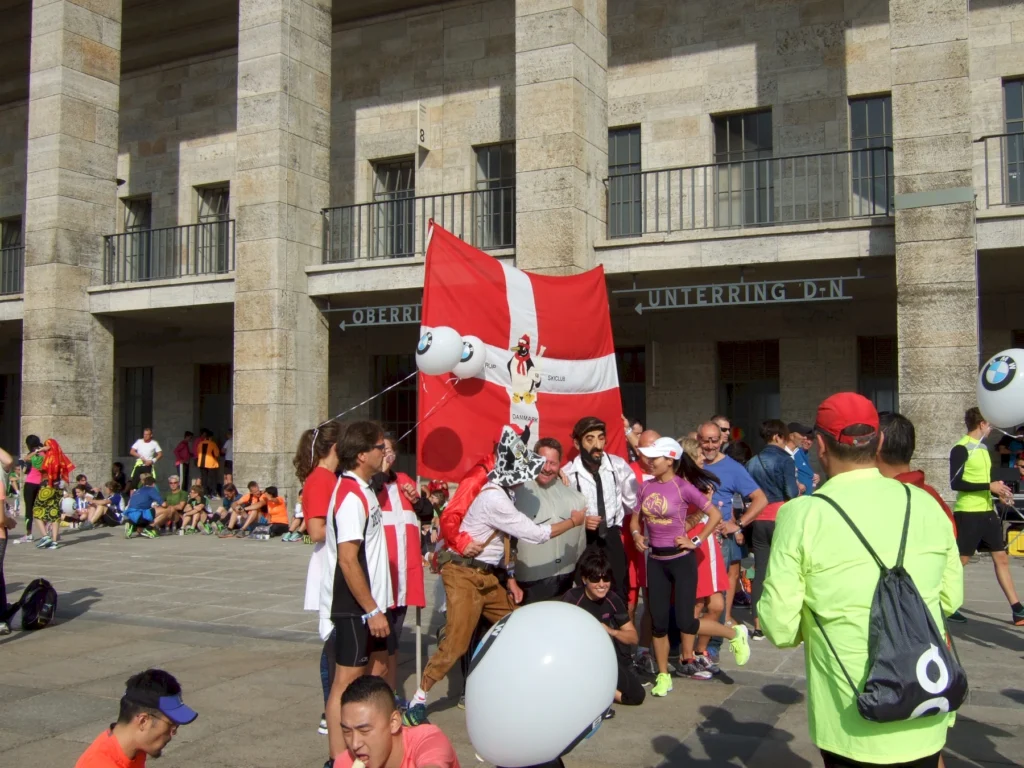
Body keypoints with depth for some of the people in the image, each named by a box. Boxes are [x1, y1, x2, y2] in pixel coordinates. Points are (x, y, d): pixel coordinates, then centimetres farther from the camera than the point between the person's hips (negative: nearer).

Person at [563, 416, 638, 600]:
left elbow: (632, 501, 4)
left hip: (611, 537, 2)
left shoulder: (618, 466, -10)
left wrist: (617, 523, 10)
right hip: (583, 539, -1)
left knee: (619, 592, 7)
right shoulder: (568, 473, -14)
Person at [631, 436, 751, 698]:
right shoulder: (647, 486, 4)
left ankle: (735, 633, 18)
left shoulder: (683, 487, -12)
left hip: (681, 560, -5)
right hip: (655, 561, 5)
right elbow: (636, 518, 16)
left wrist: (696, 541, -10)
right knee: (658, 622, 6)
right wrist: (636, 534, -3)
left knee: (685, 623, -7)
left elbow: (715, 515, -9)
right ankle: (663, 676, 20)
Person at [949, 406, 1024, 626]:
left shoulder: (982, 447, 13)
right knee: (960, 559, -3)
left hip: (987, 511, 9)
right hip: (968, 513, -9)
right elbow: (955, 483, -20)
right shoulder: (961, 449, -14)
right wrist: (989, 486, -21)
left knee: (1001, 557, 8)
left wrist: (998, 491, 10)